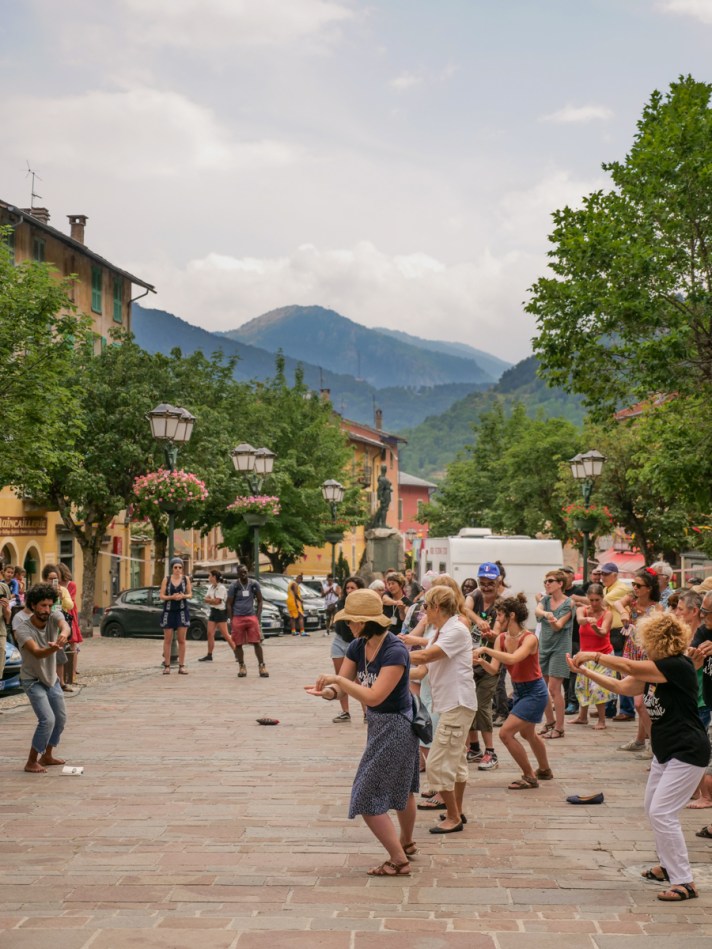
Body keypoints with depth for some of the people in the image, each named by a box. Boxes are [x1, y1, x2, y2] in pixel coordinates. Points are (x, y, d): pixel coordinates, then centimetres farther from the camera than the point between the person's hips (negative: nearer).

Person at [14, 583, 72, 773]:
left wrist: (63, 634, -63)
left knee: (61, 719, 14)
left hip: (52, 678, 6)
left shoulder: (54, 616, -15)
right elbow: (36, 652, -40)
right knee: (47, 719, -18)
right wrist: (52, 649, -61)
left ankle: (47, 756, 34)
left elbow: (65, 625, -38)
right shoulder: (22, 627, -25)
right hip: (32, 680, -6)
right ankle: (31, 762, -3)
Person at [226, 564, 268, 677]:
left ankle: (261, 666, 1)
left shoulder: (254, 584, 4)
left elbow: (259, 601, 10)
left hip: (251, 616, 0)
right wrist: (231, 620, -1)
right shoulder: (234, 586, 1)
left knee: (257, 642, -5)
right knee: (238, 644, 2)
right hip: (237, 618, 0)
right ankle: (242, 666, 14)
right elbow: (229, 604, 5)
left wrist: (258, 616, 0)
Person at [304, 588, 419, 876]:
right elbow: (341, 685, -5)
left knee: (368, 799, -4)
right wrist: (328, 691, -28)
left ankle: (399, 860, 9)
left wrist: (338, 679, -28)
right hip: (377, 723, 8)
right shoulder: (357, 646, -3)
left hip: (395, 726, -8)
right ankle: (406, 843, 47)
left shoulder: (395, 651, -27)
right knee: (400, 787, 27)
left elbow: (374, 696, -30)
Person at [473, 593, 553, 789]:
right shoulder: (501, 639, -3)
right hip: (519, 690, 9)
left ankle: (529, 777, 1)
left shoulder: (529, 639, -22)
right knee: (527, 733, 27)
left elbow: (512, 659, -40)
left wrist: (485, 649, -39)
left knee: (506, 733, -15)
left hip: (535, 691, -9)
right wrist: (481, 661, -30)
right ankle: (545, 771, 52)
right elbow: (494, 669, -10)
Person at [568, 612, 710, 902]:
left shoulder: (678, 666, -22)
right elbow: (621, 686, 11)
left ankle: (684, 882, -5)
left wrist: (594, 655, -15)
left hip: (687, 753, -10)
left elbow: (628, 667, -25)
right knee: (653, 809, 19)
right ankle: (668, 866, 36)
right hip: (665, 751, 10)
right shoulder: (653, 671, 8)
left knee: (662, 813, -12)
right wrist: (585, 671, 6)